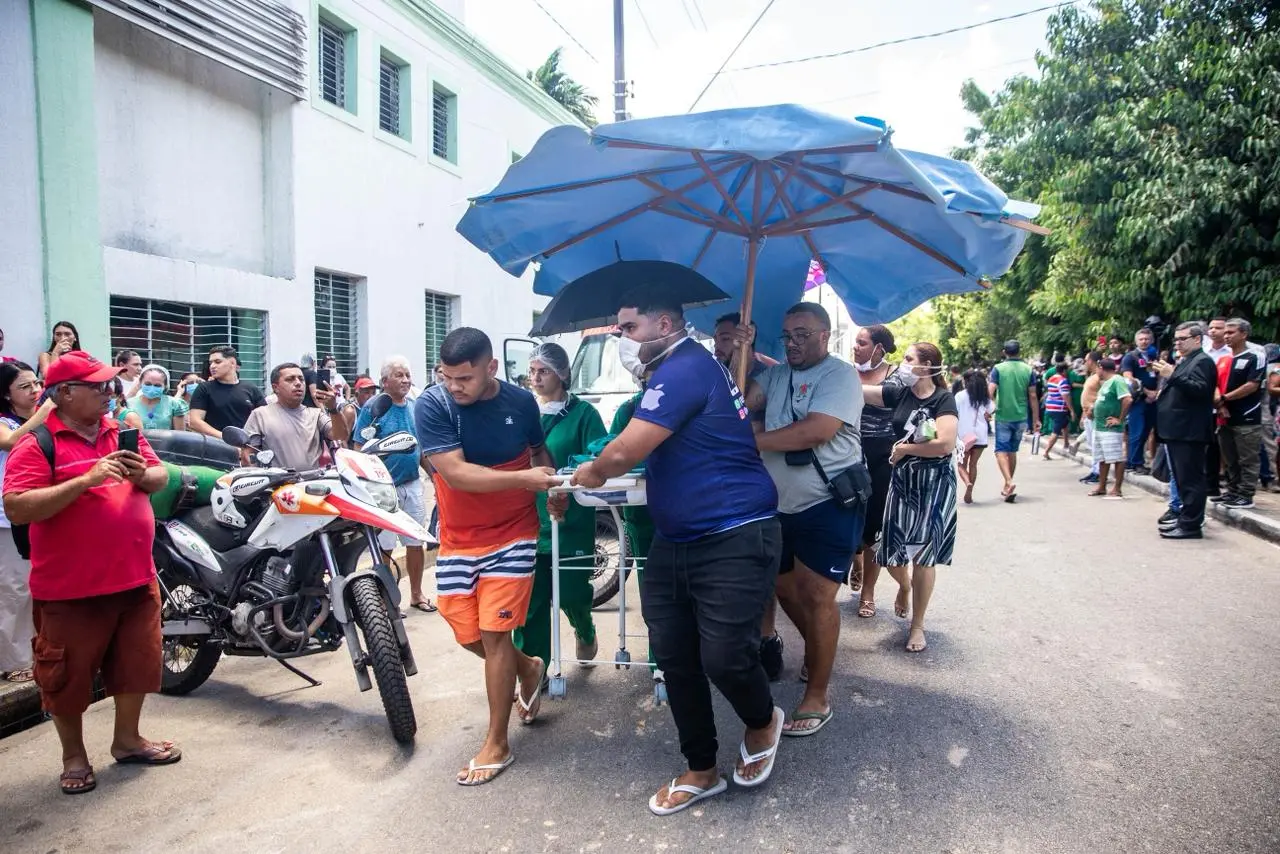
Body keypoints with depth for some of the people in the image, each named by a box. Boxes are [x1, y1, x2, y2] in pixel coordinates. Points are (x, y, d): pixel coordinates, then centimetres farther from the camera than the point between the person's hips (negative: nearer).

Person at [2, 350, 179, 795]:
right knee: (69, 675, 10)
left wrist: (143, 474, -11)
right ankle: (74, 756, 31)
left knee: (137, 662, 17)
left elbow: (162, 477, 13)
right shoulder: (36, 445, -10)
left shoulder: (124, 433, 8)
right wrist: (85, 480, -28)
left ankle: (127, 739, 36)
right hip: (71, 586, -5)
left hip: (136, 576, 6)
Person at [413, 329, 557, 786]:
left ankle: (497, 745, 12)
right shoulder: (431, 404, -16)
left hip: (513, 534, -1)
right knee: (468, 635, 10)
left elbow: (539, 450, 13)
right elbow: (455, 472, -25)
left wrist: (552, 485, -6)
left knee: (493, 632, -4)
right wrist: (524, 478, -31)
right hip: (458, 539, 2)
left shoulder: (521, 402, -8)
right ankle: (528, 668, 42)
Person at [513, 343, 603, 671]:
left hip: (572, 522, -3)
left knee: (571, 593, 5)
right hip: (529, 521, 3)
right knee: (530, 601, 2)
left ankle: (585, 632, 41)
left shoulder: (582, 412, -4)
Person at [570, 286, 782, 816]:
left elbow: (624, 451, -21)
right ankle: (702, 771, 26)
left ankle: (763, 722, 27)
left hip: (733, 541, -10)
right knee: (674, 658, 9)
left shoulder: (686, 367, -17)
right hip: (674, 542, 10)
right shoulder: (677, 371, 16)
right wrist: (607, 471, 13)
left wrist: (592, 473, -1)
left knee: (723, 658, -8)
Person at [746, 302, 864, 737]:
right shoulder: (775, 375, 11)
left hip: (830, 504, -7)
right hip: (782, 504, 7)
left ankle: (817, 697, 8)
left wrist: (753, 441, -22)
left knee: (816, 596, -5)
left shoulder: (840, 374, -11)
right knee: (783, 585, 18)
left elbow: (818, 430, -25)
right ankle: (818, 651, 44)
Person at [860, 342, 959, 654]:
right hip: (902, 480, 4)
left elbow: (946, 444, -24)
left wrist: (903, 448, -13)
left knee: (922, 554, 2)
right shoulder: (899, 394, 2)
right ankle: (906, 586, 44)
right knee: (892, 552, 7)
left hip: (934, 483, -4)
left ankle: (918, 625, 18)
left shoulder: (943, 400, -12)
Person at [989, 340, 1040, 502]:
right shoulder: (1028, 370, 2)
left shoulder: (998, 369, -5)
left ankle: (1009, 482, -23)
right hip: (1021, 417, 3)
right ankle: (1008, 486, 24)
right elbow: (1033, 396, 2)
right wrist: (1036, 419, 8)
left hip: (1003, 416, -3)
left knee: (1001, 451, -1)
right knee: (1012, 451, 15)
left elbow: (990, 391, -14)